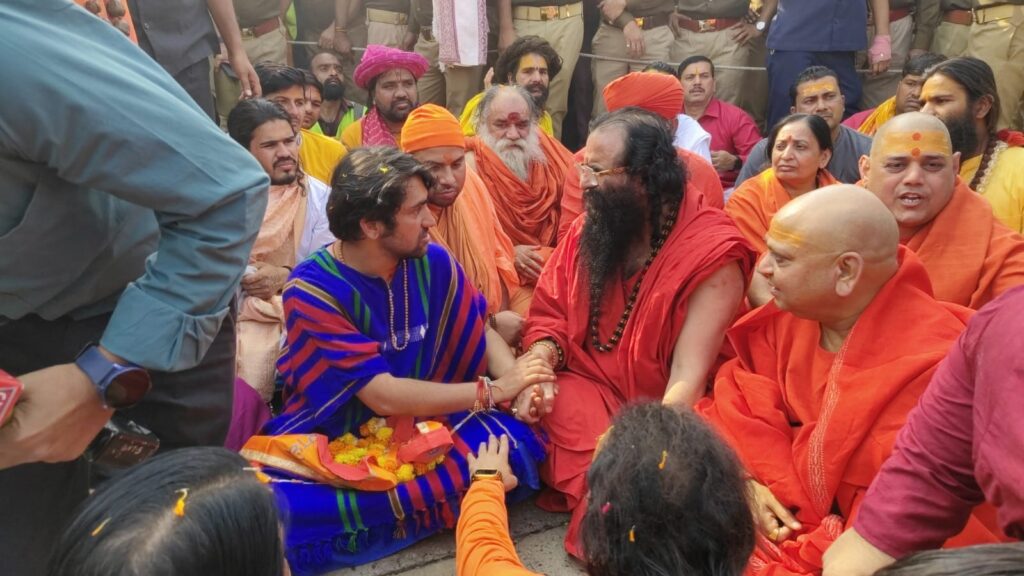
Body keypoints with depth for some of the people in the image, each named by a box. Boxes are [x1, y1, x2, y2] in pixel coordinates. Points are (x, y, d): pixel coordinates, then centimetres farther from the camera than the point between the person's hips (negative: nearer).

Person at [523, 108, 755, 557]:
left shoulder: (712, 253, -17)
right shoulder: (589, 228, 0)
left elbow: (689, 377, -21)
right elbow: (548, 314, 4)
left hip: (657, 409, -3)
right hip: (587, 387, 3)